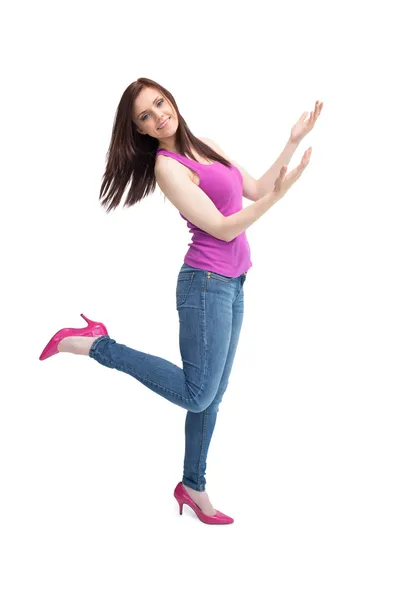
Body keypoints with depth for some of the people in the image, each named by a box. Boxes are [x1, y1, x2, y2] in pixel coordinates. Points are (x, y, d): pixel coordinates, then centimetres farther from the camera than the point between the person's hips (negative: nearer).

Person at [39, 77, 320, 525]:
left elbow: (254, 190, 14)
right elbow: (222, 228, -16)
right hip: (206, 284, -8)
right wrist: (279, 194, -19)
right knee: (197, 395, -7)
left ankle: (193, 487, 25)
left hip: (232, 285, 8)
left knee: (212, 396, 13)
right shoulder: (167, 166, -14)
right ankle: (93, 344, -1)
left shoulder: (205, 146, 12)